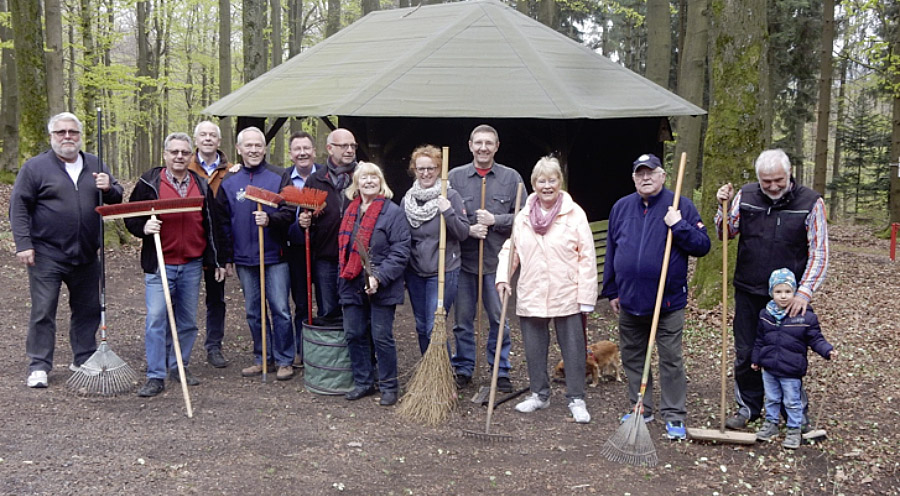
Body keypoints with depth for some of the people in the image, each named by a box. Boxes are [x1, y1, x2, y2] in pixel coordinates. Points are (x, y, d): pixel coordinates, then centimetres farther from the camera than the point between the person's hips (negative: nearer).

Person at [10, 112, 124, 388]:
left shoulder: (95, 165, 12)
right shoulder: (35, 167, -1)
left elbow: (117, 200, 15)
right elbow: (19, 207, -3)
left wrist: (108, 189, -9)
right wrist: (23, 244, -12)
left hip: (86, 255, 4)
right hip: (46, 255, -4)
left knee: (88, 310, 11)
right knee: (43, 311, -2)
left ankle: (84, 360, 24)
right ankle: (38, 366, 7)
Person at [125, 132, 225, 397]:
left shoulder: (202, 186, 10)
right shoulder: (149, 183, -1)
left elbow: (211, 225, 14)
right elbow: (130, 217, 2)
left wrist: (217, 261, 13)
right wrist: (144, 227, -20)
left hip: (192, 265, 4)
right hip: (159, 264, -3)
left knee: (188, 320, 11)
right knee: (156, 319, -6)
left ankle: (179, 366, 26)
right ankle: (155, 377, 0)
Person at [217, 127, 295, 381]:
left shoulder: (279, 177, -1)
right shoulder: (229, 182, 8)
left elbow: (289, 213, -4)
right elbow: (223, 222, 11)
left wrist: (270, 218, -23)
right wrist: (227, 257, 7)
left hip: (274, 256, -3)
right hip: (244, 258, 4)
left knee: (281, 309, -1)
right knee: (253, 312, 11)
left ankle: (284, 360, 10)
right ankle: (262, 357, 24)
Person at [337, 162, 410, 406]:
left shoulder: (392, 212, -8)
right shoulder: (350, 212, 13)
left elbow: (400, 252, -13)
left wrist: (379, 278, -21)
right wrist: (342, 280, 16)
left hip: (381, 289, -6)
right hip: (352, 285, 6)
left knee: (382, 337, -1)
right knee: (354, 335, 10)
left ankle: (388, 386, 13)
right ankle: (363, 382, 24)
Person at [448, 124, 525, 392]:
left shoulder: (511, 177, 3)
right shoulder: (455, 176, 3)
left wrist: (495, 220, -13)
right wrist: (467, 229, -13)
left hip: (497, 260, 0)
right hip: (462, 259, 1)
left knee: (499, 318, 6)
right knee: (463, 318, 9)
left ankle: (501, 370, 19)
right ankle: (463, 368, 22)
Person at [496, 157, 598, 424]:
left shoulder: (575, 214, -5)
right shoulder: (523, 217, 6)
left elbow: (587, 257, -6)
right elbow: (510, 249, 14)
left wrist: (586, 296, -9)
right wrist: (503, 277, -2)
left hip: (567, 296, -3)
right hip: (531, 297, 4)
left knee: (573, 349, 3)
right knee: (534, 349, 12)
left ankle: (576, 399, 15)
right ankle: (539, 394, 28)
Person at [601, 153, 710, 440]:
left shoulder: (681, 206, -4)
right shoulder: (621, 208, 7)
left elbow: (702, 246, -7)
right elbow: (611, 252, 12)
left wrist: (679, 226, -20)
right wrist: (611, 292, 11)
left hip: (668, 301, -4)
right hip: (630, 300, 4)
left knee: (671, 359, 1)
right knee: (632, 357, 13)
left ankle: (674, 416, 11)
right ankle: (640, 409, 26)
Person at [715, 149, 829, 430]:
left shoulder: (810, 203, -7)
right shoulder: (745, 196, 0)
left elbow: (819, 254, -8)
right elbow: (725, 234, 10)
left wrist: (805, 292, -18)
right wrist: (723, 207, -8)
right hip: (749, 293, 3)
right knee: (746, 354, 10)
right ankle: (749, 407, 26)